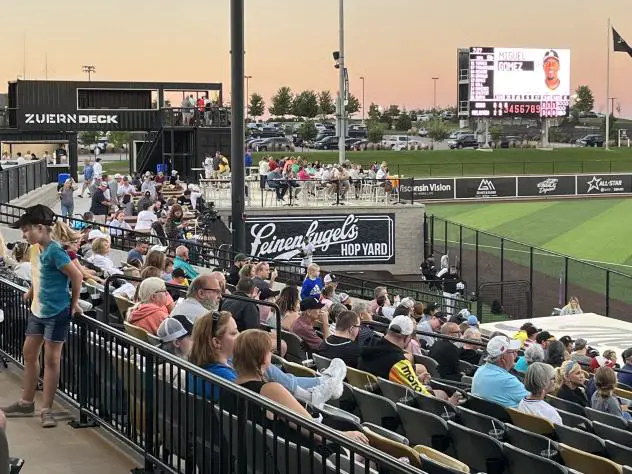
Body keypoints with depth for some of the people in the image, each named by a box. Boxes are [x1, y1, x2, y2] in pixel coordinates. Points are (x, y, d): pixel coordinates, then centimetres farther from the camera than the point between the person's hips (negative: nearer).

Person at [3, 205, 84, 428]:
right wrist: (31, 292, 16)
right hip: (37, 310, 9)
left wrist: (74, 303, -8)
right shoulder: (38, 248, 5)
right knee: (29, 353, 15)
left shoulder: (54, 251, -20)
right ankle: (26, 403, 28)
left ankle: (46, 410, 6)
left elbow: (76, 276, -18)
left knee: (51, 359, -1)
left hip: (56, 312, -9)